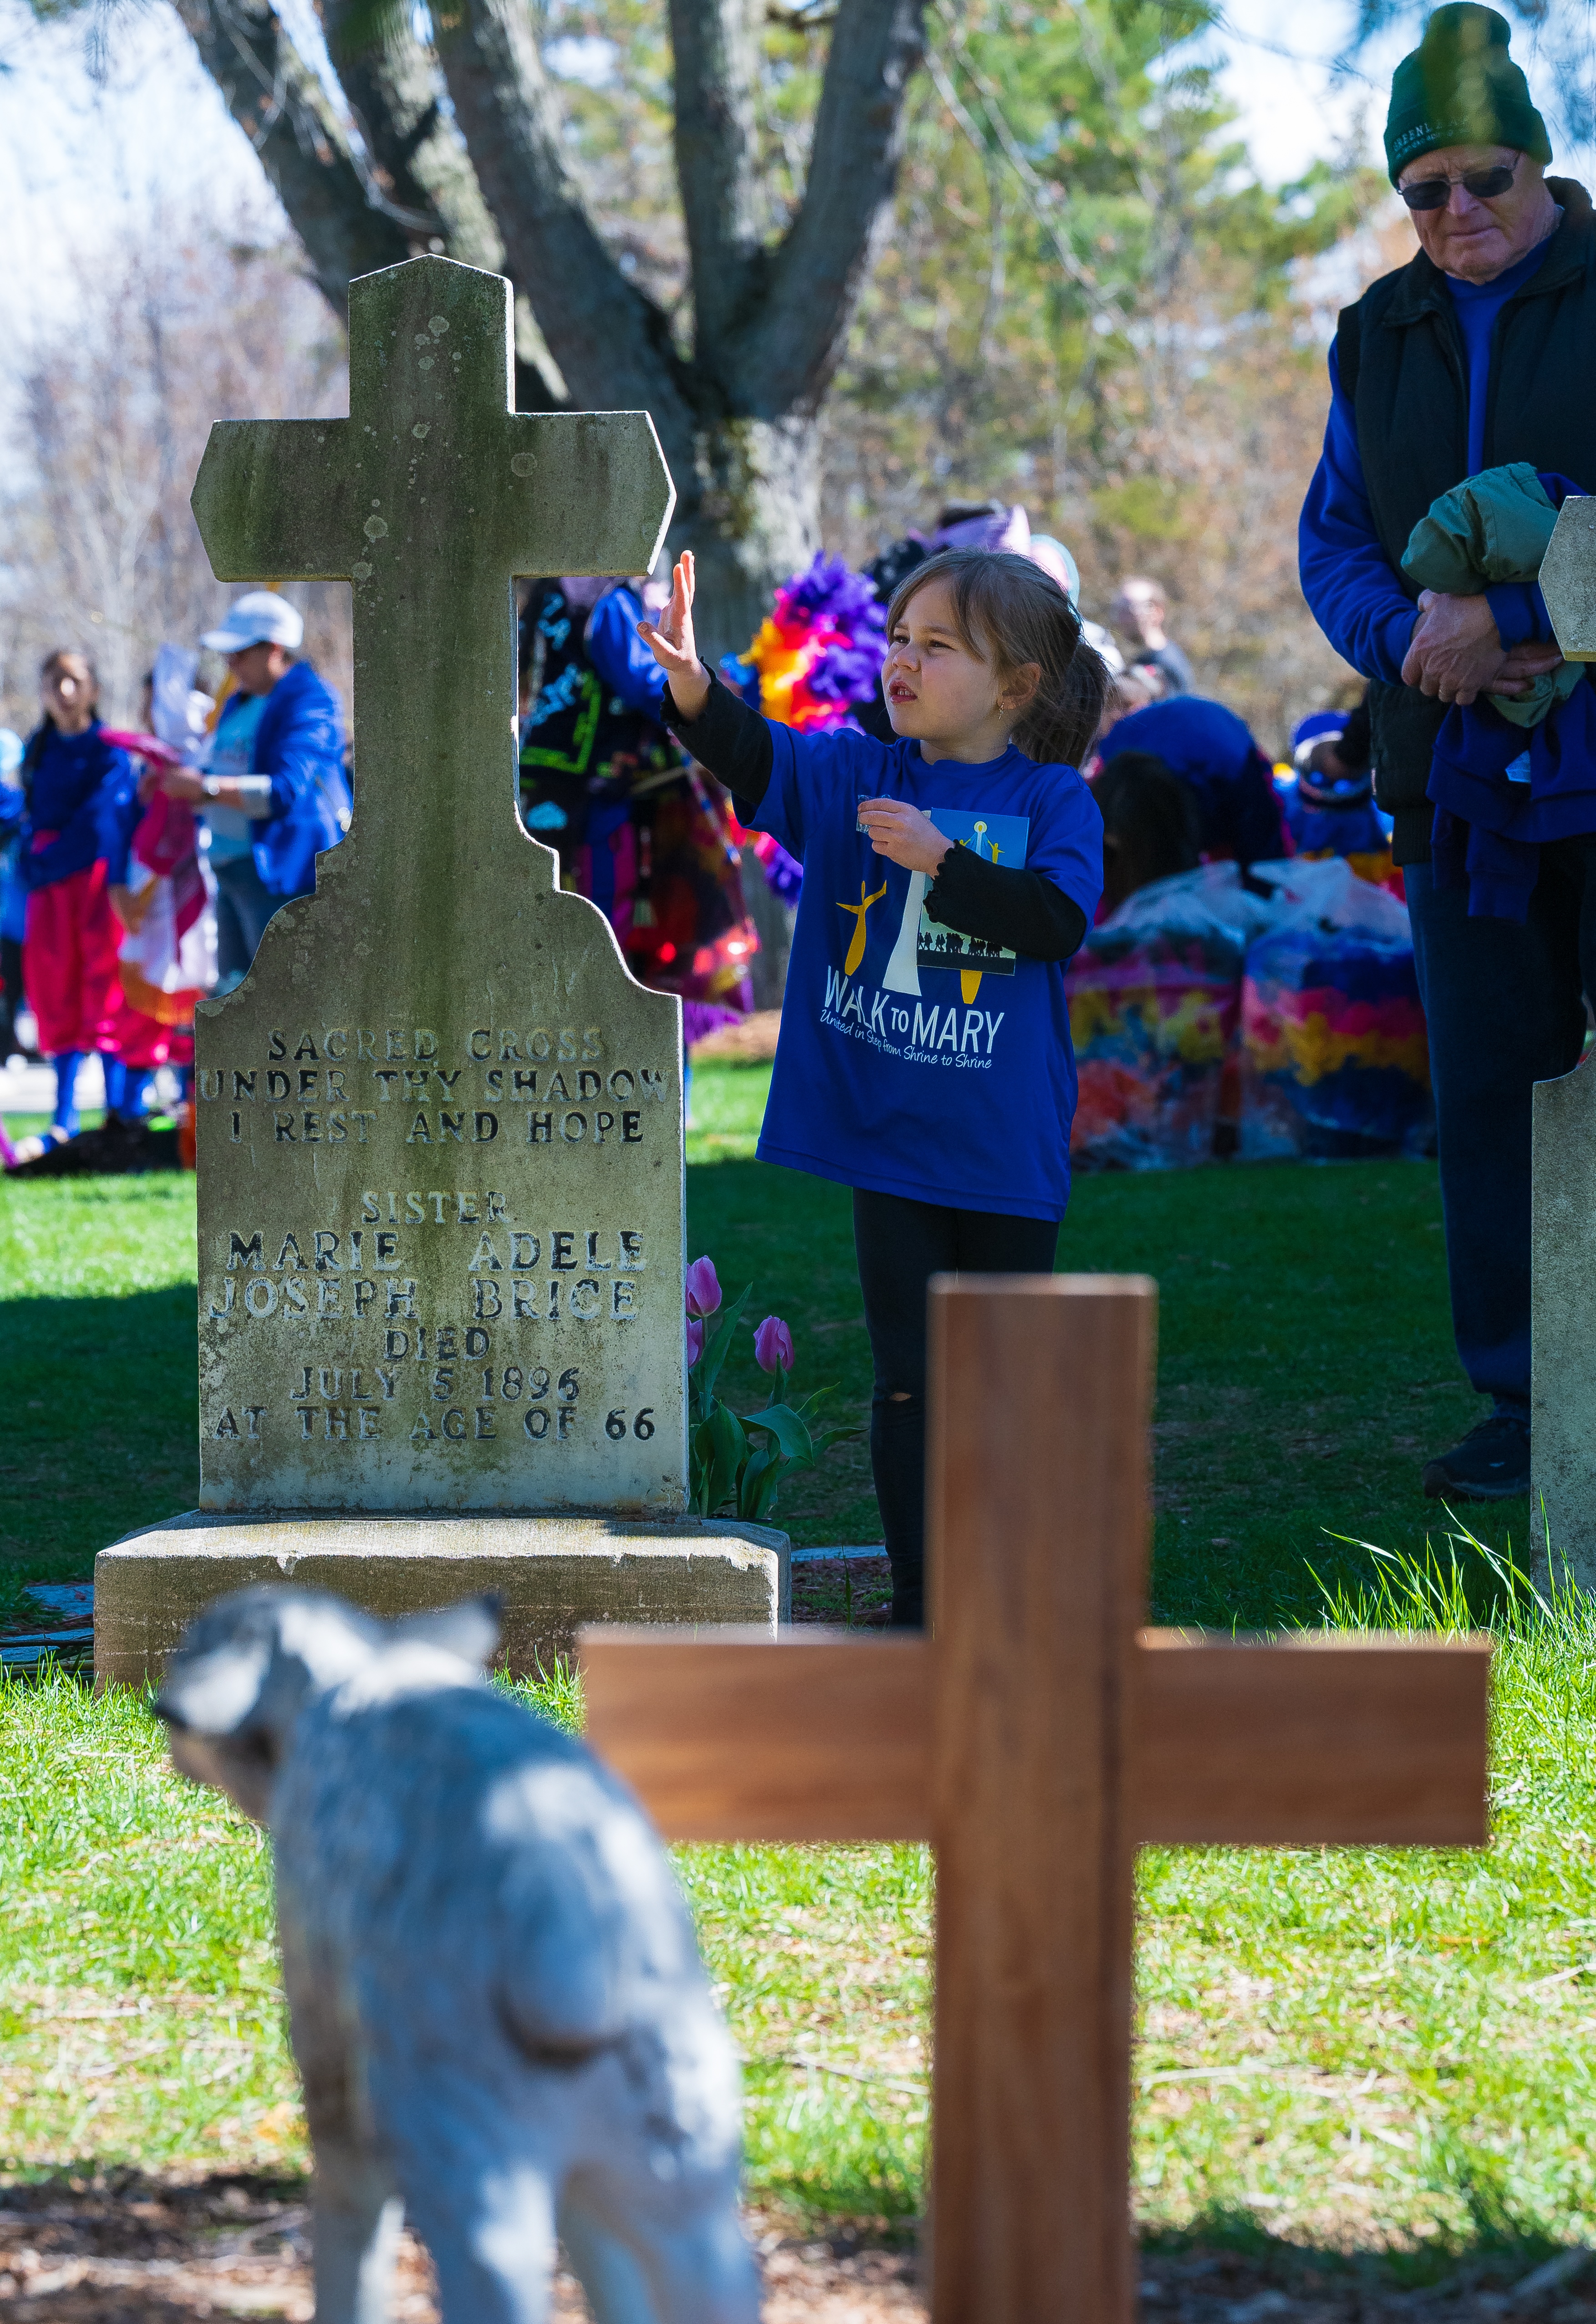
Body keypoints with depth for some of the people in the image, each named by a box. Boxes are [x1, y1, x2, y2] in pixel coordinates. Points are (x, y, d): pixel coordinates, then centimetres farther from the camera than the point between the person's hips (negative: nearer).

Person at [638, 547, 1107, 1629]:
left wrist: (942, 861, -25)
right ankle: (921, 1605, 8)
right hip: (887, 1134, 2)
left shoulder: (1053, 800, -3)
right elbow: (757, 758, -11)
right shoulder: (855, 774, 4)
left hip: (1007, 1145, -2)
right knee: (909, 1373, 2)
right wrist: (694, 686, -29)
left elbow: (1058, 920, -17)